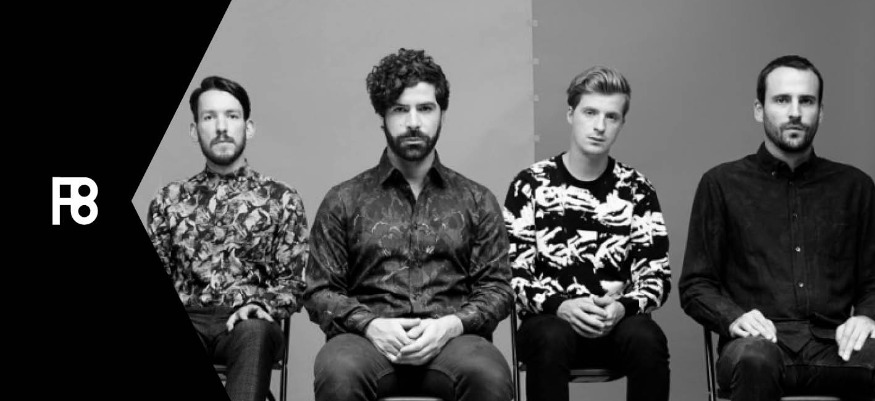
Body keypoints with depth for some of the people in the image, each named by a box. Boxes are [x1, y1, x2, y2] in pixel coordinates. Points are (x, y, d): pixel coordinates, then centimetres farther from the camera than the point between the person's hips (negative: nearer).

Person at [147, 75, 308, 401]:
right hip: (183, 319, 1)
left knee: (256, 332, -39)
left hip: (246, 322, -1)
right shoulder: (168, 200, 19)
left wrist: (260, 304, -14)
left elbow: (292, 282, 9)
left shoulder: (281, 199, 13)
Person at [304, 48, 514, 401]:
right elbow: (319, 291, 10)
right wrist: (370, 325, -9)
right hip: (369, 336, 0)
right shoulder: (343, 200, 15)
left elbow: (496, 289, 11)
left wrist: (451, 325, -9)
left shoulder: (477, 201, 17)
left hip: (451, 337, 1)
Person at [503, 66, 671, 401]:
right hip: (550, 319, -1)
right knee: (550, 341, -35)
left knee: (647, 340, -31)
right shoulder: (531, 185, 2)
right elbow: (513, 273, -3)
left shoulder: (637, 190, 8)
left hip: (619, 322, 2)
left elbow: (657, 276, 5)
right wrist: (561, 306, -20)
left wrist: (622, 307, -16)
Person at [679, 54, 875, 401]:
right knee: (753, 359, -39)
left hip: (834, 346, 2)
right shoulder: (722, 184, 11)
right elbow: (695, 285, 9)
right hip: (761, 342, -2)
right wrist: (733, 317, -11)